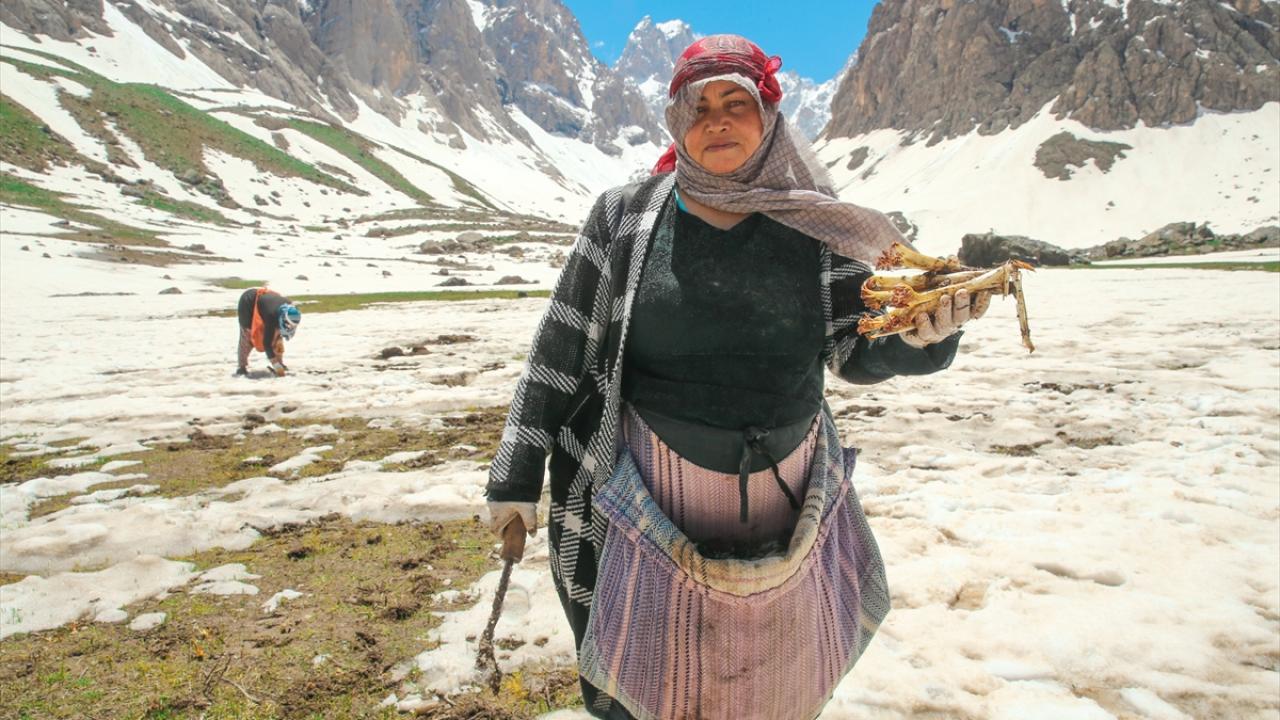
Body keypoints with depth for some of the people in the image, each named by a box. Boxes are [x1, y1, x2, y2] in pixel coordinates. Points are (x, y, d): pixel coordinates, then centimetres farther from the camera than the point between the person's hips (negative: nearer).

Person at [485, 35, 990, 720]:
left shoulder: (816, 225, -2)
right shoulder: (626, 218, -6)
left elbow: (852, 353, 0)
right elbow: (559, 353, -4)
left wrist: (919, 337, -21)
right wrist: (517, 478, -4)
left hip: (789, 484, 2)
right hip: (657, 487, -1)